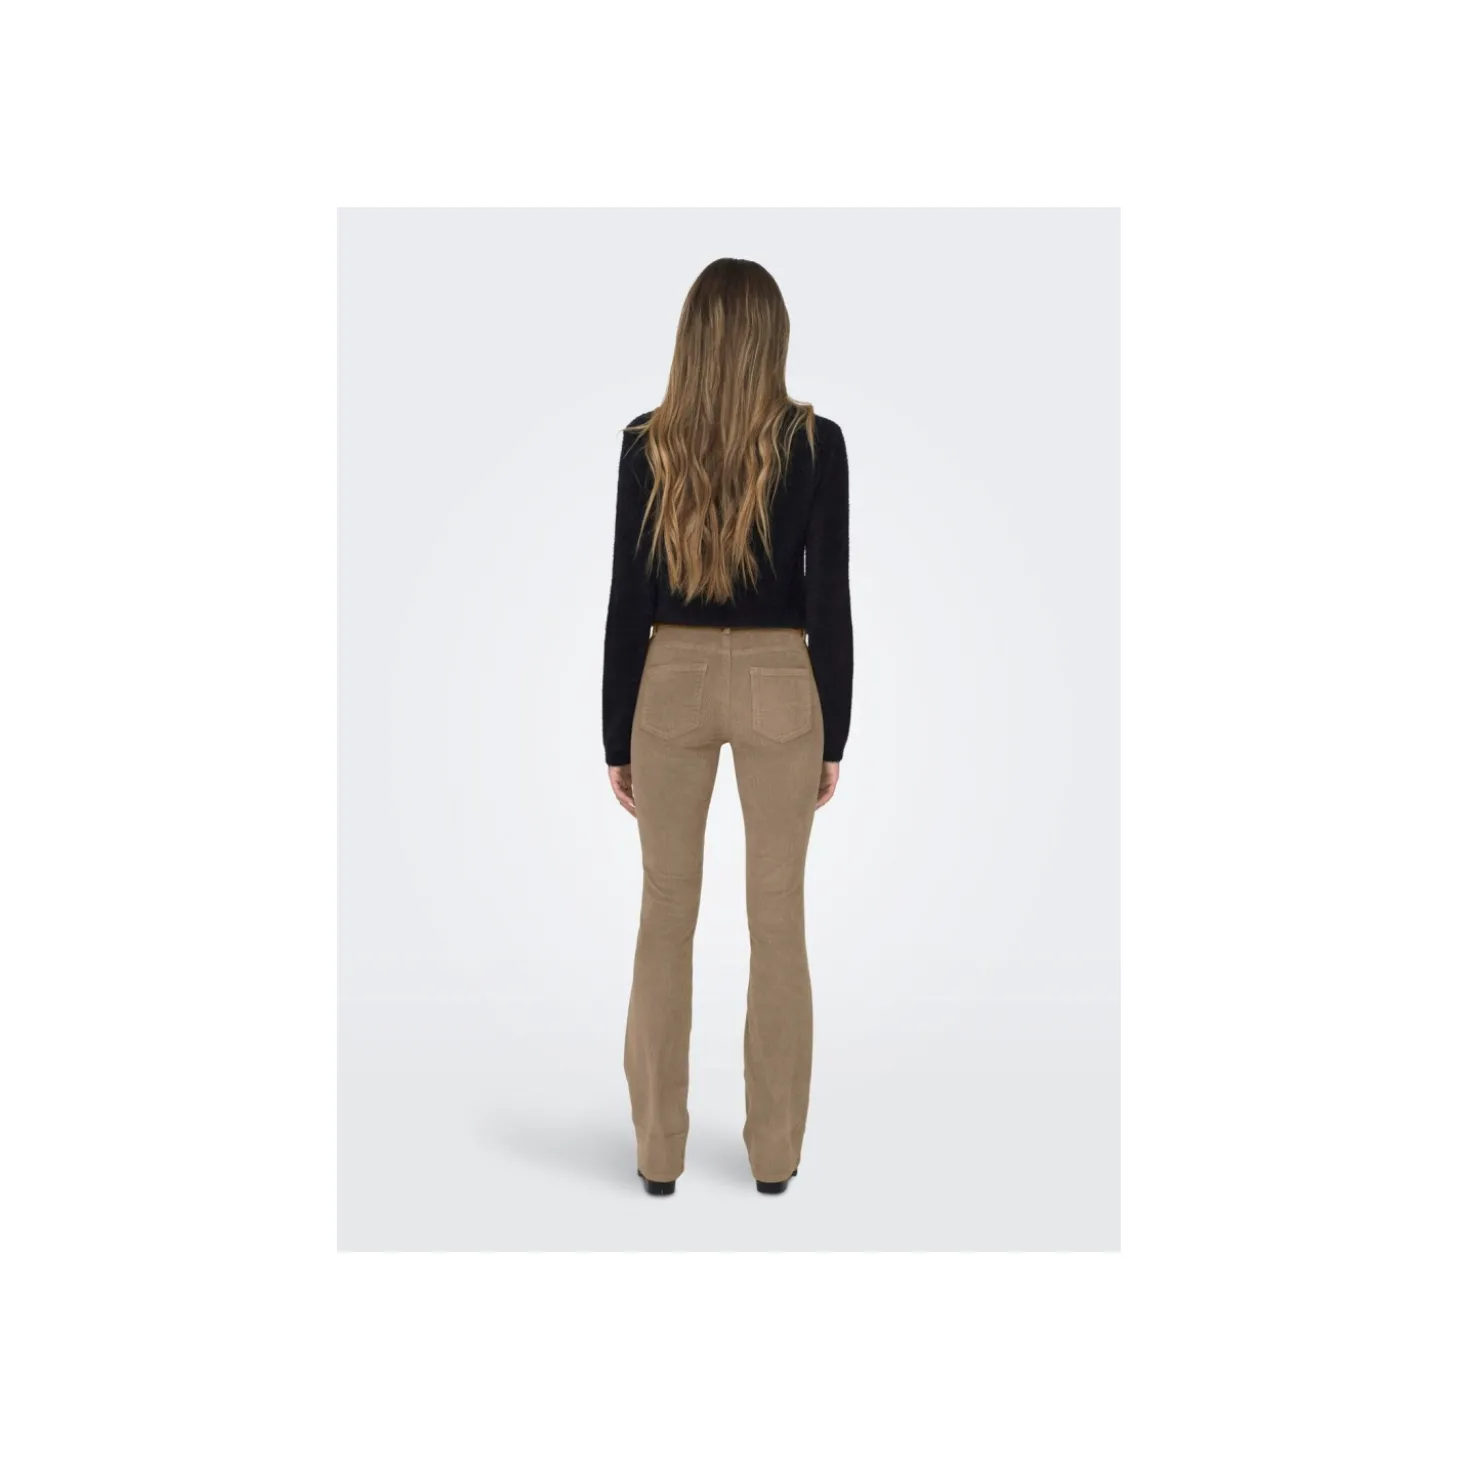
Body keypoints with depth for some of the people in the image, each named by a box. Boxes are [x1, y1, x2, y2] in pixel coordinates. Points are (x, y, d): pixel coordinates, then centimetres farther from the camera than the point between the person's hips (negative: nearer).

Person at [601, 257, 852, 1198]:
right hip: (779, 684, -1)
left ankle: (659, 1151, 18)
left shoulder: (648, 445, -3)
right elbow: (829, 597, -6)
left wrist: (617, 739, 5)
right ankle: (775, 1151, 18)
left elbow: (630, 601, -2)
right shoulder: (815, 442, -6)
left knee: (667, 915, 10)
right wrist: (834, 734, 2)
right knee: (779, 919, 9)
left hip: (672, 682, 1)